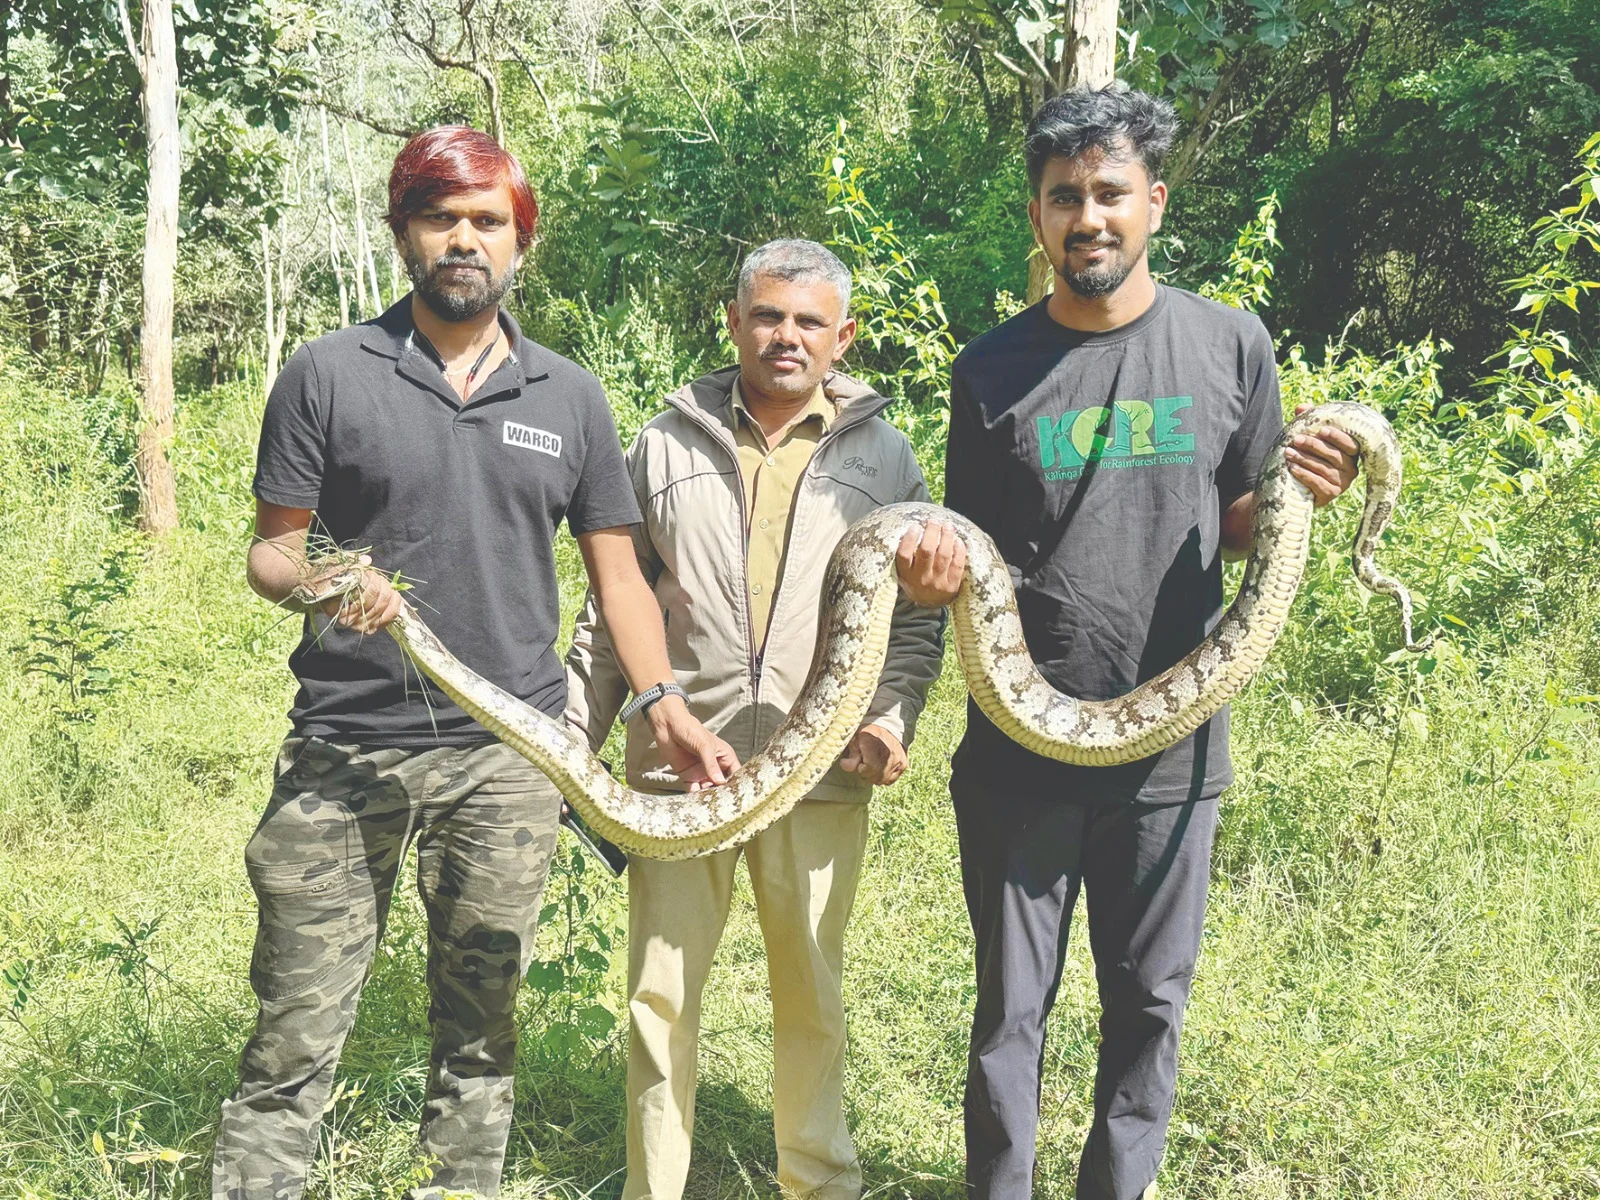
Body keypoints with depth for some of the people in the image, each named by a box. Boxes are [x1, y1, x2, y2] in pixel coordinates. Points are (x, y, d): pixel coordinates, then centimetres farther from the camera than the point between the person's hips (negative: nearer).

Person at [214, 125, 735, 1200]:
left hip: (510, 757, 2)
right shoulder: (329, 376, 2)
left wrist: (664, 702, -2)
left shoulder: (569, 397, 9)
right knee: (295, 1031, -1)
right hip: (346, 749, -2)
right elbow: (271, 549, 3)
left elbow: (616, 568, 11)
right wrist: (313, 582, -20)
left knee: (480, 1029, 11)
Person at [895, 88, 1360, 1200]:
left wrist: (1304, 493, -14)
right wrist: (938, 574, -14)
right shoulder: (993, 369, 1)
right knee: (1011, 1007, 9)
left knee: (1151, 1004, 11)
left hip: (1171, 742, 0)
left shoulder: (1228, 344, 0)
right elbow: (970, 554, 9)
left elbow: (1238, 530, 8)